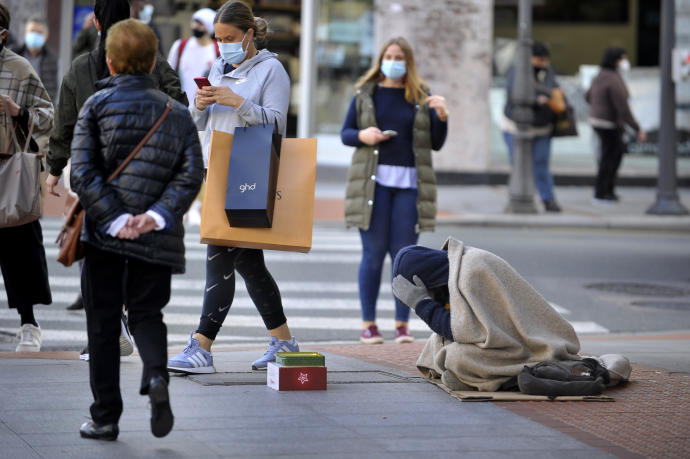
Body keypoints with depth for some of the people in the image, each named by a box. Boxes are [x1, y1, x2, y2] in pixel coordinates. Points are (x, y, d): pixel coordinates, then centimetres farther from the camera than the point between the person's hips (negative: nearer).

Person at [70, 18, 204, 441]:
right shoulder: (177, 112, 7)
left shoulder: (97, 105, 0)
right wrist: (158, 214, -10)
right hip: (157, 239, 2)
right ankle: (157, 376, -13)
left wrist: (114, 219, -12)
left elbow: (82, 172, -10)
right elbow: (192, 172, -4)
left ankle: (106, 417, 9)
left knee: (103, 323, 8)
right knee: (147, 313, 16)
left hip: (105, 234, -2)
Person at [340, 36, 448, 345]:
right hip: (373, 181, 0)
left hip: (409, 183, 1)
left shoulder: (421, 97, 9)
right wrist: (361, 136, -11)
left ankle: (402, 324, 5)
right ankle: (368, 324, 6)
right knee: (373, 254, 0)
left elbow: (436, 144, 8)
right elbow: (345, 133, 10)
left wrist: (442, 116, -8)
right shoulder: (365, 93, 9)